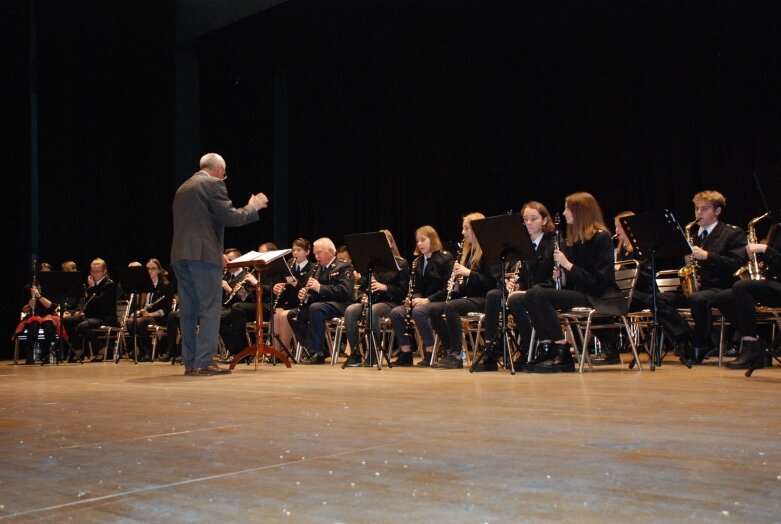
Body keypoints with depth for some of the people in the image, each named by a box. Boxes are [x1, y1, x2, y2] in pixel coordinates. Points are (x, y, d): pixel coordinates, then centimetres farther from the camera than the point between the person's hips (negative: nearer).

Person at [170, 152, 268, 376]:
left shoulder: (183, 188, 22)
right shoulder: (213, 184, -3)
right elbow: (230, 217, -10)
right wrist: (253, 207, 6)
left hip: (180, 255, 8)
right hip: (203, 254, -8)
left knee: (189, 311, 10)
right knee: (210, 309, -4)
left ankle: (190, 362, 11)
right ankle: (204, 362, -7)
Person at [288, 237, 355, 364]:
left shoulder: (344, 267, -2)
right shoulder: (317, 269, 21)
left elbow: (345, 291, -18)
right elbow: (311, 294, 22)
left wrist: (320, 287, -22)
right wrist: (304, 295, -3)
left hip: (339, 305, -8)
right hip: (319, 303, 8)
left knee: (315, 307, -36)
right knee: (292, 315, -9)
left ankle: (317, 352, -32)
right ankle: (311, 348, -7)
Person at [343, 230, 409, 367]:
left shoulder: (401, 264, 3)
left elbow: (403, 290, -4)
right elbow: (362, 287, 19)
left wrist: (384, 287, -17)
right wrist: (363, 296, -5)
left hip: (391, 303, -4)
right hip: (371, 302, 4)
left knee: (372, 311, -38)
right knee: (350, 310, -27)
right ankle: (355, 353, -23)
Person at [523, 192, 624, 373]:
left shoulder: (601, 238, -9)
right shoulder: (574, 240, 15)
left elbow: (600, 280, -17)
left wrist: (568, 265, -18)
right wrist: (561, 277, -3)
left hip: (599, 299, -8)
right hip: (578, 291, 8)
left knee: (542, 296, -25)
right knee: (532, 294, -12)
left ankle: (561, 353, -17)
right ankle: (545, 348, -11)